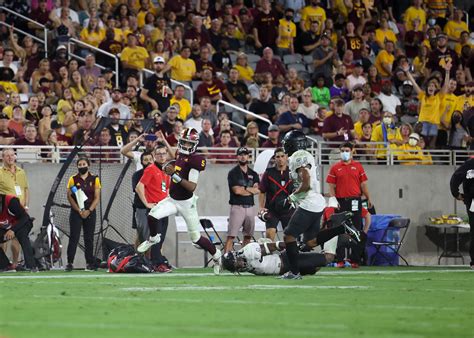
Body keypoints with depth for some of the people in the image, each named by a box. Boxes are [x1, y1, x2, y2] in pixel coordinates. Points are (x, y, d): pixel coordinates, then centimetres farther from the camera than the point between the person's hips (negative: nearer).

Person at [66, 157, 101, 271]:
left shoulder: (94, 179, 5)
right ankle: (69, 263, -8)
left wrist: (89, 211, -10)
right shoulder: (73, 179, 2)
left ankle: (90, 263, 9)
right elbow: (69, 196, -2)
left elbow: (97, 197, 2)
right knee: (74, 237, -7)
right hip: (76, 211, -1)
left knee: (89, 238, 4)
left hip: (90, 211, 1)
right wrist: (79, 210, -11)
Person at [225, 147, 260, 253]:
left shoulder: (253, 174, 15)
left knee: (248, 236, 9)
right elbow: (237, 190, -12)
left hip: (250, 207, 5)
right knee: (231, 236, -12)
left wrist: (244, 189, -11)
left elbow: (257, 190, 1)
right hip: (237, 207, -5)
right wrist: (251, 190, -1)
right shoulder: (233, 173, -1)